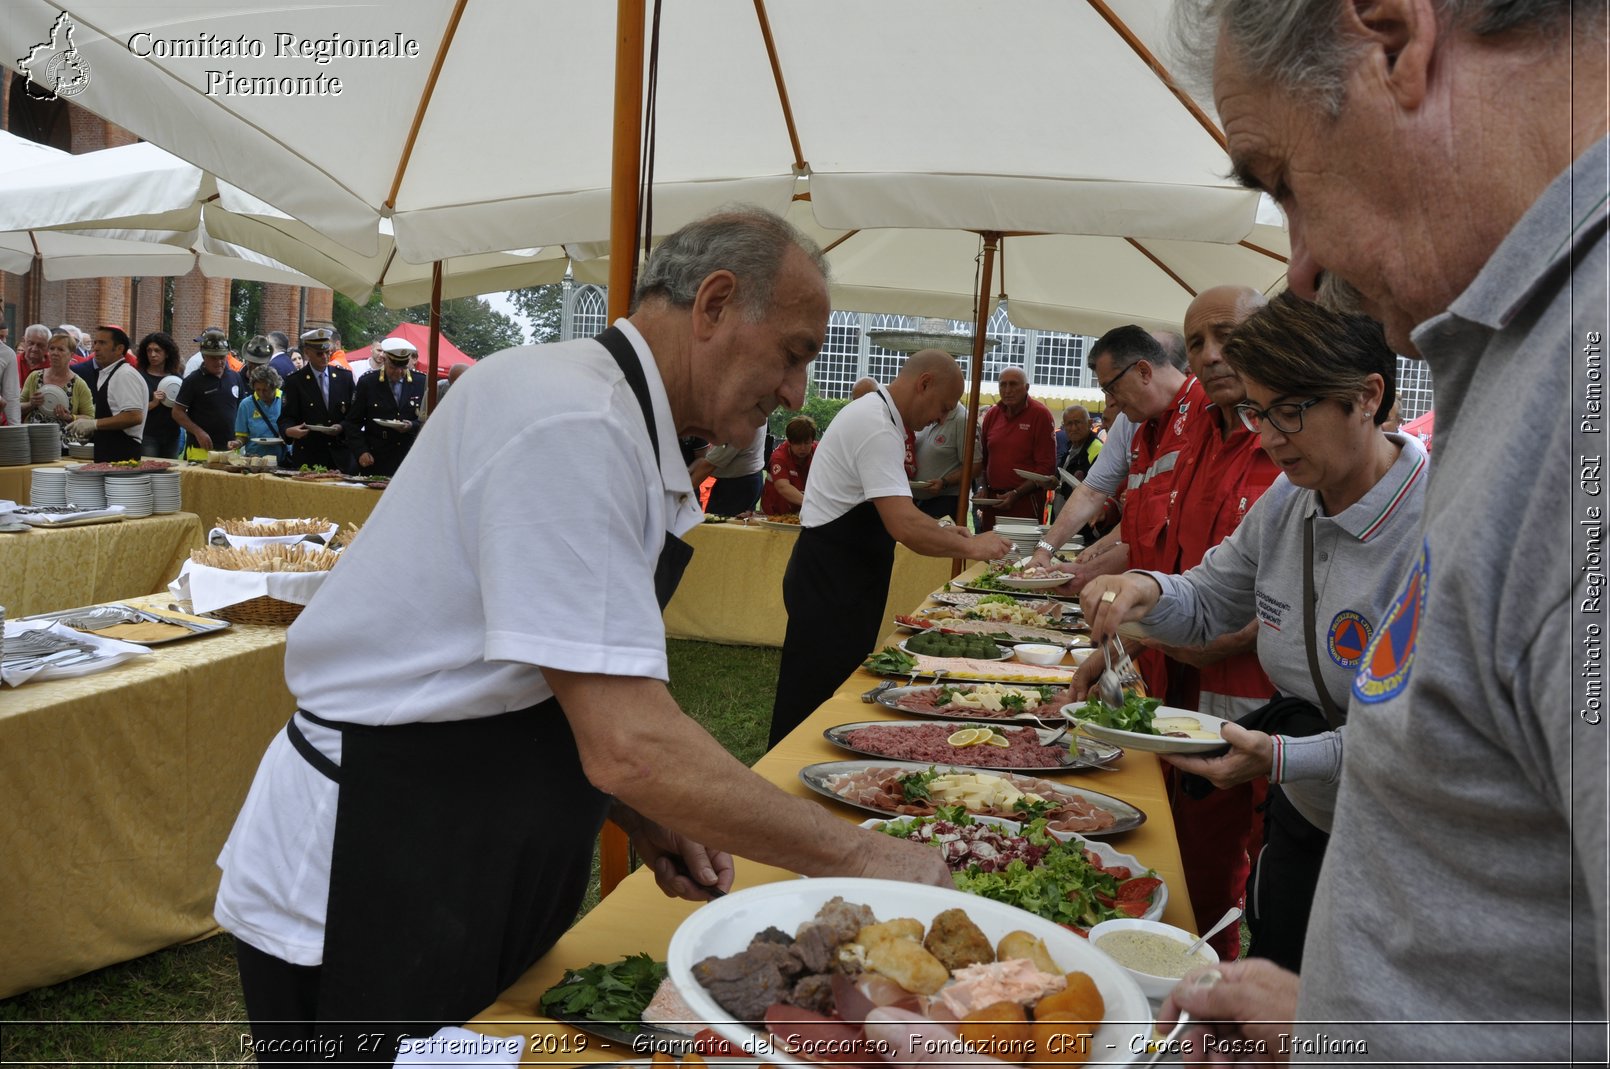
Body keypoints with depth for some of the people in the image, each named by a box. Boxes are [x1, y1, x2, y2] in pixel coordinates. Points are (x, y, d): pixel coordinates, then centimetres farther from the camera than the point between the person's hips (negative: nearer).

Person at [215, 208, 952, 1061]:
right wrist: (856, 856, -18)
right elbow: (631, 747, -28)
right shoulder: (573, 420, -23)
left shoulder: (616, 420, 9)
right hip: (359, 892, -9)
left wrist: (642, 816, 3)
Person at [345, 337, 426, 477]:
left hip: (411, 462, 1)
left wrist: (412, 426, -13)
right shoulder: (367, 383, 1)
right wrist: (361, 451, -8)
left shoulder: (422, 383, 4)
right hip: (375, 461, -1)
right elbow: (353, 422, 3)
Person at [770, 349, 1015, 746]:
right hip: (830, 583, -11)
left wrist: (944, 533, 13)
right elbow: (903, 526, -28)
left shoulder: (875, 414, 14)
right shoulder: (878, 427, -20)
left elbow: (888, 512, 24)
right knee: (816, 699, -3)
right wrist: (969, 546, -15)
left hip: (840, 581, 11)